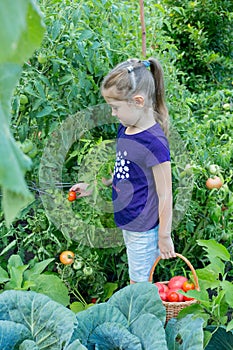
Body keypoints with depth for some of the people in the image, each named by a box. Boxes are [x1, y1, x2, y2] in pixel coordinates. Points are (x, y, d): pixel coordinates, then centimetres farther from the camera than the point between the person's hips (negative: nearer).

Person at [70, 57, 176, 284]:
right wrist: (93, 186, 10)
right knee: (138, 276, 25)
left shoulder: (154, 143, -27)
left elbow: (165, 195, -21)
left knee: (138, 283, 11)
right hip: (127, 221, 8)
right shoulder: (125, 129, -1)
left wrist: (164, 236, -13)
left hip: (143, 228, -8)